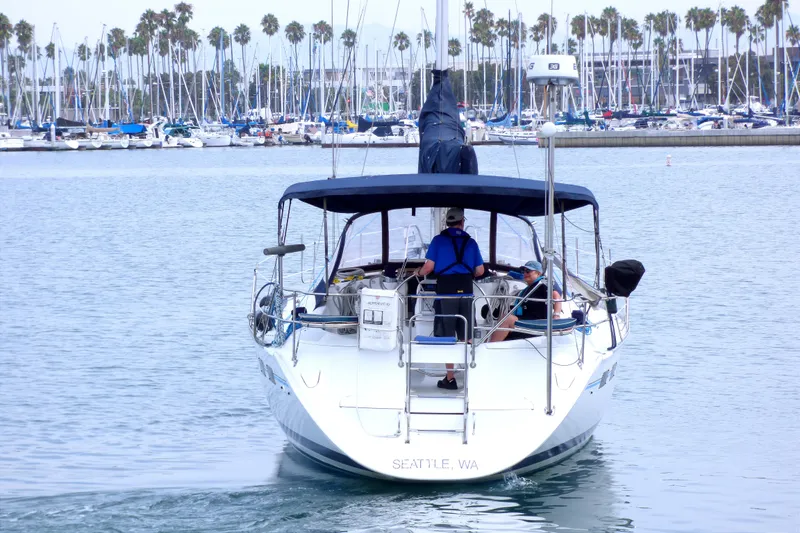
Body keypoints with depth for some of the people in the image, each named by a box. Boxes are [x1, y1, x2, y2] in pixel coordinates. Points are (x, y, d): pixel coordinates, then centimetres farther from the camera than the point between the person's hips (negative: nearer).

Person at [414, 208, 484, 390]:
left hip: (445, 292, -2)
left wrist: (419, 272, 15)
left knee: (447, 337, 3)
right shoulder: (470, 242, 7)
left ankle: (450, 378, 3)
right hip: (466, 292, 2)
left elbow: (429, 267, -6)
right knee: (466, 337, 11)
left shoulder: (439, 240, -1)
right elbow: (480, 271, 8)